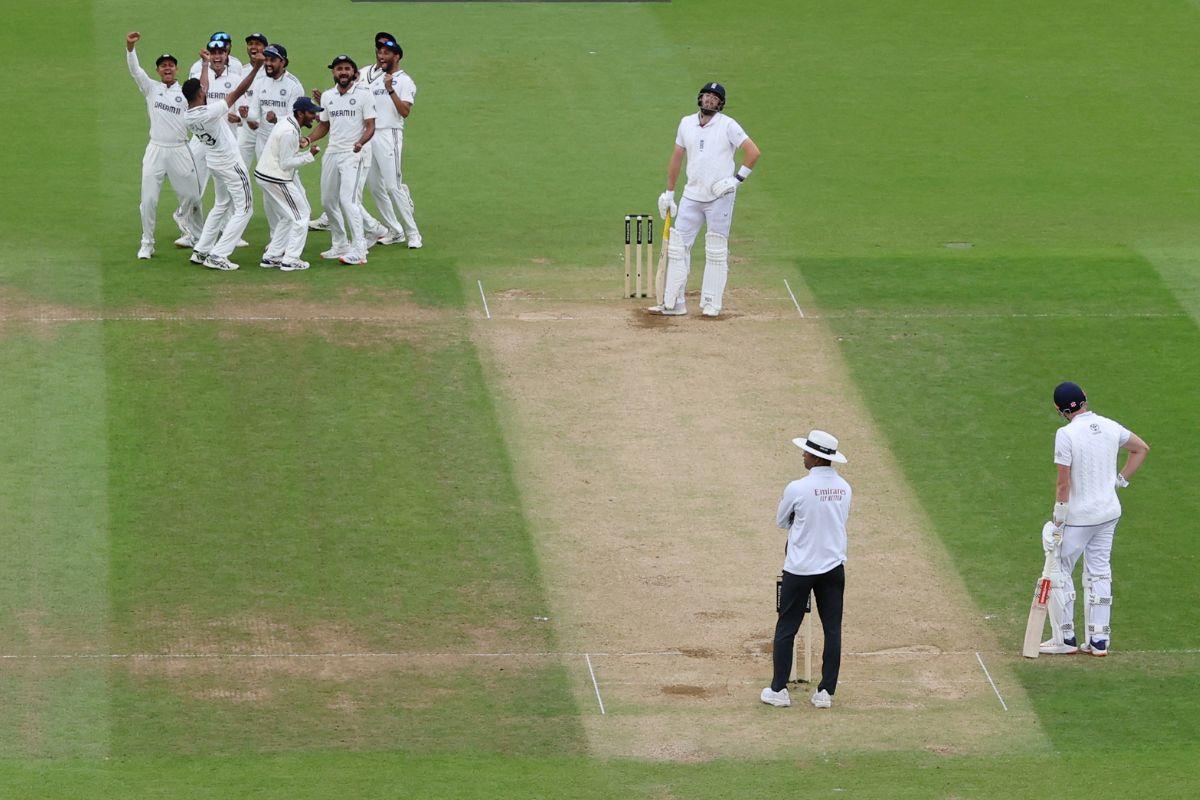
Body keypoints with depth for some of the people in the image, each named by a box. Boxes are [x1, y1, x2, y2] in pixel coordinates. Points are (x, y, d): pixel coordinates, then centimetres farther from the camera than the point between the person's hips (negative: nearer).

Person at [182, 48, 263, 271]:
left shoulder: (188, 116, -6)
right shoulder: (210, 112, -28)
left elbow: (203, 87, 10)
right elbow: (238, 92, -27)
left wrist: (206, 63, 22)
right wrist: (255, 68, -24)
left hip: (213, 161, 8)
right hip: (230, 163, -8)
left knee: (222, 205, 24)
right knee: (243, 208, 1)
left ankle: (201, 251, 22)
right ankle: (217, 256, -6)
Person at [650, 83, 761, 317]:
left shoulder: (727, 125, -7)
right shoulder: (687, 123, 9)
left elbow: (753, 152, -11)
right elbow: (677, 157, 16)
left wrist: (737, 179, -13)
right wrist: (669, 192, 15)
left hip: (720, 196, -5)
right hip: (691, 196, 5)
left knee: (716, 251, 0)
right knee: (677, 247, 1)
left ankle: (711, 304, 7)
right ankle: (673, 303, 4)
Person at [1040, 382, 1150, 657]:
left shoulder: (1066, 434, -18)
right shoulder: (1110, 427, 2)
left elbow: (1064, 482, -18)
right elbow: (1142, 448, 18)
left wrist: (1058, 522, -12)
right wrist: (1121, 479, 17)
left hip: (1079, 516, -6)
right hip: (1110, 511, 6)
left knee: (1059, 571, 8)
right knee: (1099, 574, 13)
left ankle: (1065, 638, 10)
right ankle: (1099, 641, 14)